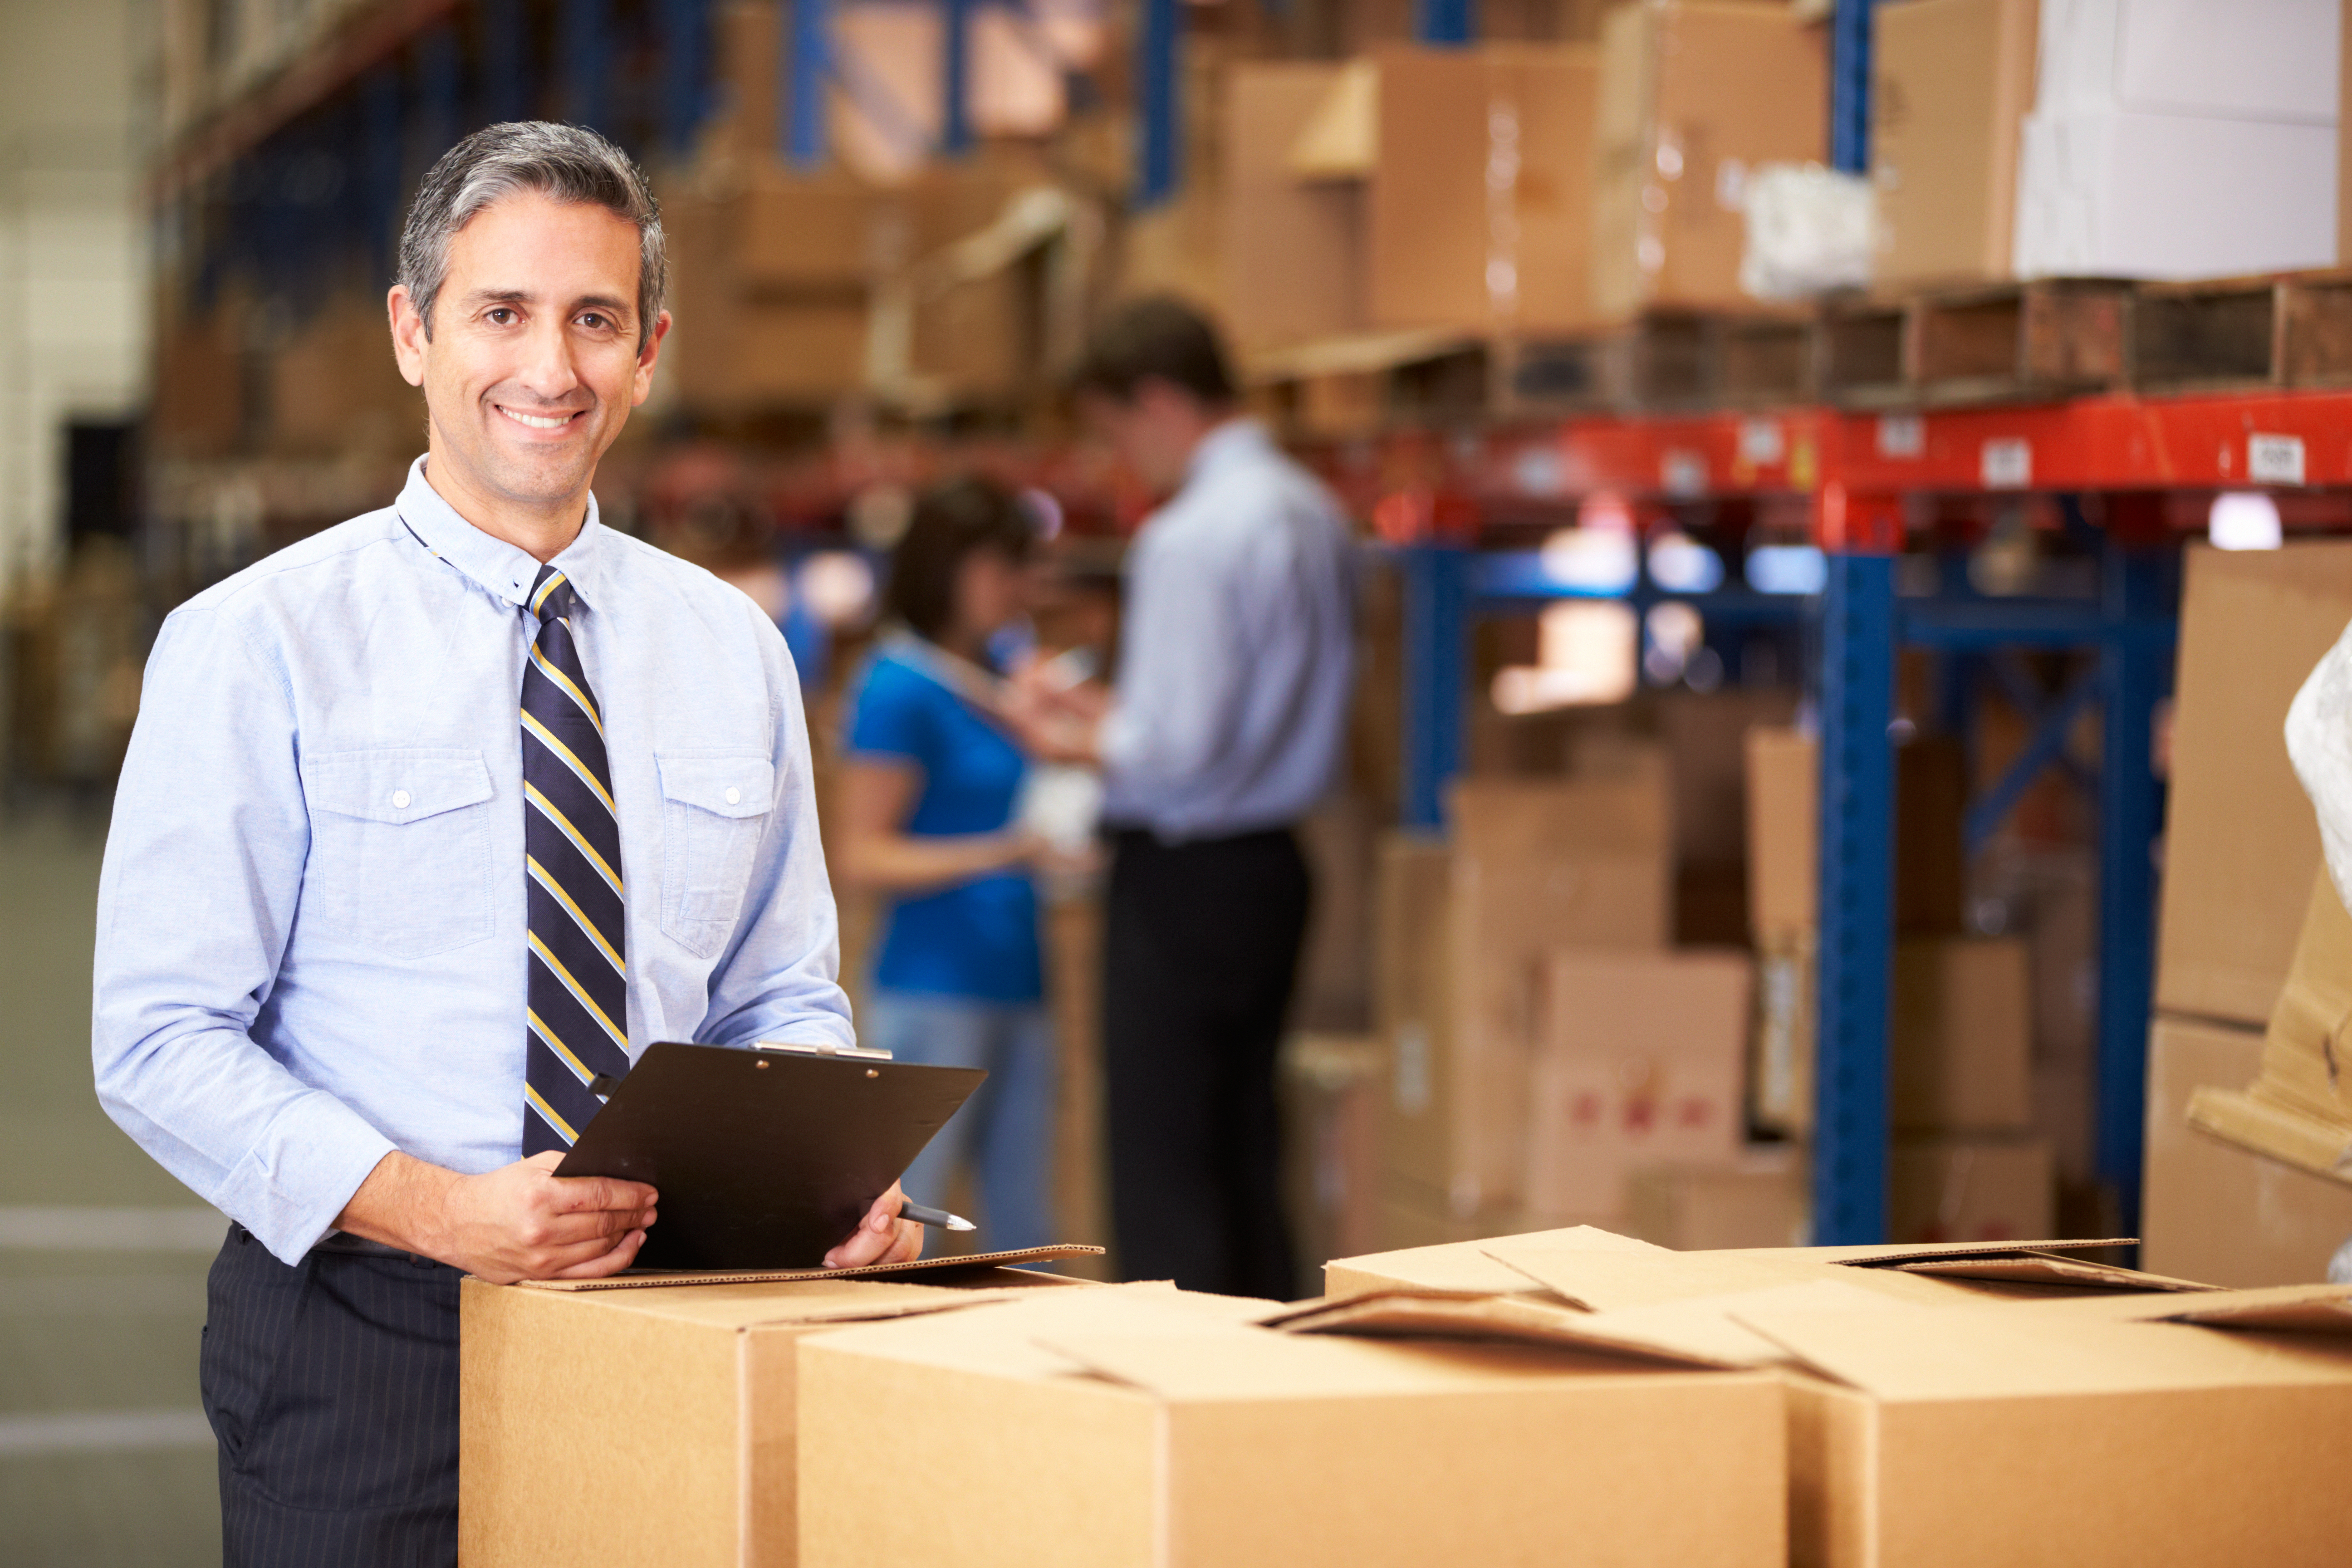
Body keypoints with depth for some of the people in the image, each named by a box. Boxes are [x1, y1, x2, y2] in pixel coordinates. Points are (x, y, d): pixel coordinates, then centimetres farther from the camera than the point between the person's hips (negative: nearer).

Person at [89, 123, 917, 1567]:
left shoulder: (733, 650, 10)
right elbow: (162, 1039, -9)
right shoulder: (257, 645, -3)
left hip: (671, 1320, 3)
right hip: (363, 1337, -3)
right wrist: (439, 1212, -22)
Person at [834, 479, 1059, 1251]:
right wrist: (995, 853, -23)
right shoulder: (900, 689, -10)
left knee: (1024, 1230, 8)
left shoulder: (994, 685, 14)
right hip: (935, 991, -8)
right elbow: (863, 857, -14)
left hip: (1016, 985, 8)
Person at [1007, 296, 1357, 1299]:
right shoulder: (1315, 513, 10)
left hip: (1182, 878, -9)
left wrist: (1073, 739, -4)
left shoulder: (1189, 538, -18)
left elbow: (1178, 747, -22)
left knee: (1162, 1181, -4)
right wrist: (1113, 715, 17)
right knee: (1246, 1164, 15)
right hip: (1274, 865, 9)